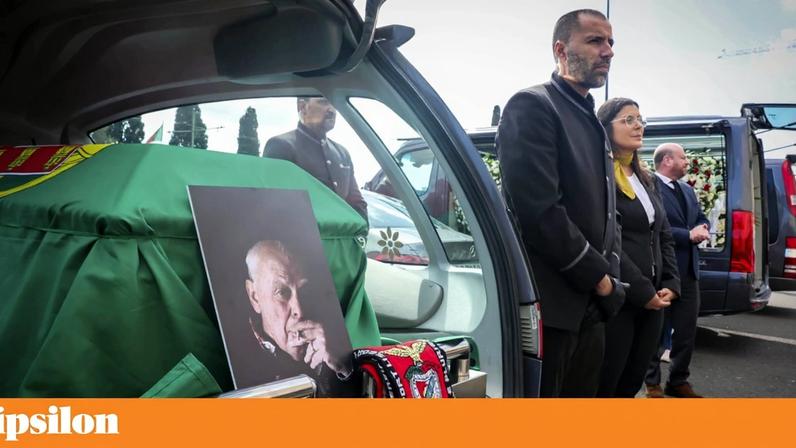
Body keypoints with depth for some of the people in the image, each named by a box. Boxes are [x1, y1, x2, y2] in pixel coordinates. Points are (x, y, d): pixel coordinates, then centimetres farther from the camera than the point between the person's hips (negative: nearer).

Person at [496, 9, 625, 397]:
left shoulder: (593, 123, 19)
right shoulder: (532, 106, -10)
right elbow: (540, 210, -20)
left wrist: (609, 276, 3)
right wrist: (599, 277, -10)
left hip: (590, 306, 9)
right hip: (549, 304, -9)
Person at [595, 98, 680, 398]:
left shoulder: (646, 180, 18)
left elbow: (664, 236, 18)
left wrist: (670, 285, 4)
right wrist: (642, 291, -16)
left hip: (653, 301, 8)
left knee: (631, 384, 14)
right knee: (604, 385, -1)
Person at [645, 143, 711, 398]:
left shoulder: (687, 190, 16)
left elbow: (702, 219, 19)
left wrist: (702, 230, -4)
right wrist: (689, 235, -16)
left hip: (688, 270, 8)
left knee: (687, 330, 13)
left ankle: (678, 381, 27)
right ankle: (652, 383, 18)